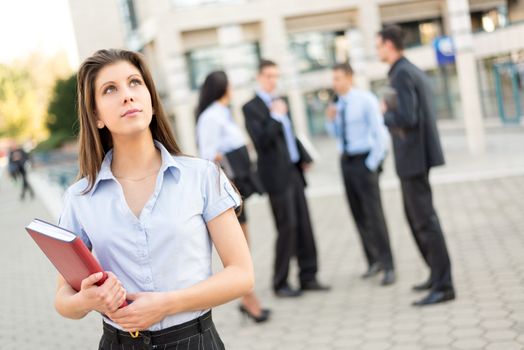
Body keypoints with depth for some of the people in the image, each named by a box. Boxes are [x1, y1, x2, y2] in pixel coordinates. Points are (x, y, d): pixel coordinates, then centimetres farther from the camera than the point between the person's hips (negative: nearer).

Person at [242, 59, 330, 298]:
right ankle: (280, 283, 4)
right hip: (277, 176, -8)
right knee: (287, 227, -7)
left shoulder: (279, 102, 18)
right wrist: (275, 116, -18)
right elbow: (261, 141, -18)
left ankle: (308, 277, 16)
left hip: (294, 172, 8)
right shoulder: (251, 108, -7)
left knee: (304, 226, 7)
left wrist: (304, 157, 16)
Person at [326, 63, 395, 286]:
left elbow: (380, 133, -12)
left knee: (374, 213, -9)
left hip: (364, 161, -7)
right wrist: (331, 120, -2)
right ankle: (373, 261, 21)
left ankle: (388, 267, -3)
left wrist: (372, 164, -14)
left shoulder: (366, 100, -10)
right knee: (359, 215, 9)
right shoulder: (339, 104, 9)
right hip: (346, 161, 7)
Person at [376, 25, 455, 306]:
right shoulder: (414, 71, 15)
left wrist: (386, 114, -7)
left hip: (412, 157, -10)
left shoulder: (401, 74, -15)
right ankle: (438, 274, 29)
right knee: (417, 216, 19)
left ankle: (443, 286, -2)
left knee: (425, 220, -6)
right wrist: (392, 111, 12)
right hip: (415, 156, 10)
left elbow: (407, 118, -25)